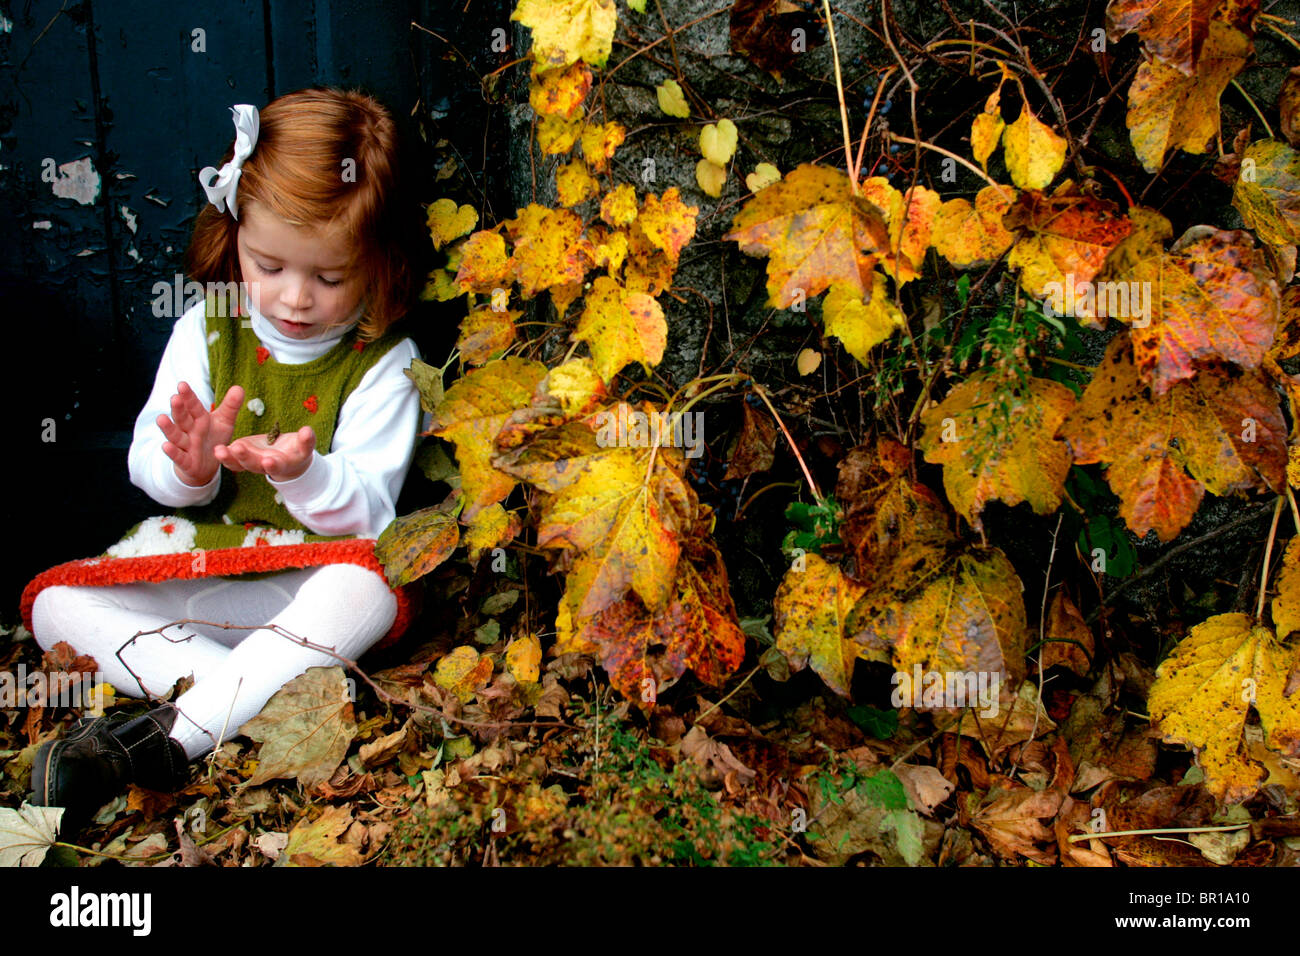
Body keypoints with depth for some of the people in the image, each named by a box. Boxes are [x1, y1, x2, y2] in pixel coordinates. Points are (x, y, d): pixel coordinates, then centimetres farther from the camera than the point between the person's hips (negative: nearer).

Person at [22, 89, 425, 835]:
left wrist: (303, 473, -32)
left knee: (366, 591, -37)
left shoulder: (384, 362, -6)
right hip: (191, 559, 4)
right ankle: (256, 691, -29)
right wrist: (190, 468, -22)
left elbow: (367, 512, -10)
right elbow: (148, 468, 4)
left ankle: (172, 734, -36)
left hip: (308, 581, -3)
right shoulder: (205, 330, 3)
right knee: (55, 605, -16)